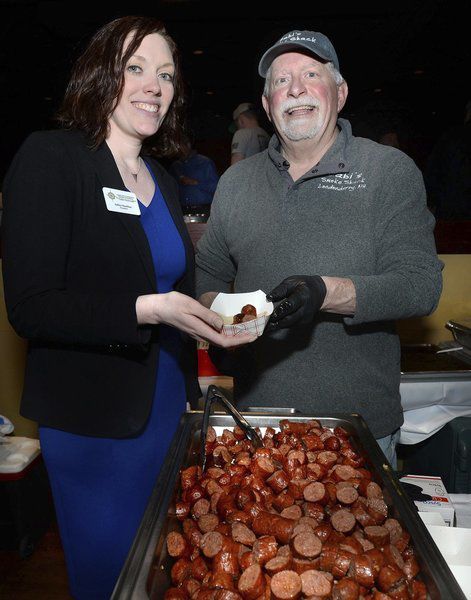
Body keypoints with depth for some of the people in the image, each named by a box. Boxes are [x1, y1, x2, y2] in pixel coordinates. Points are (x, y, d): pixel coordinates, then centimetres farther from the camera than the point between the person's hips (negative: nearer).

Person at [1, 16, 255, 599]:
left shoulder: (162, 180, 10)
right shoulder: (49, 158, -11)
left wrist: (211, 315, 3)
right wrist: (147, 309, -26)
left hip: (166, 407, 7)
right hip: (91, 422, -6)